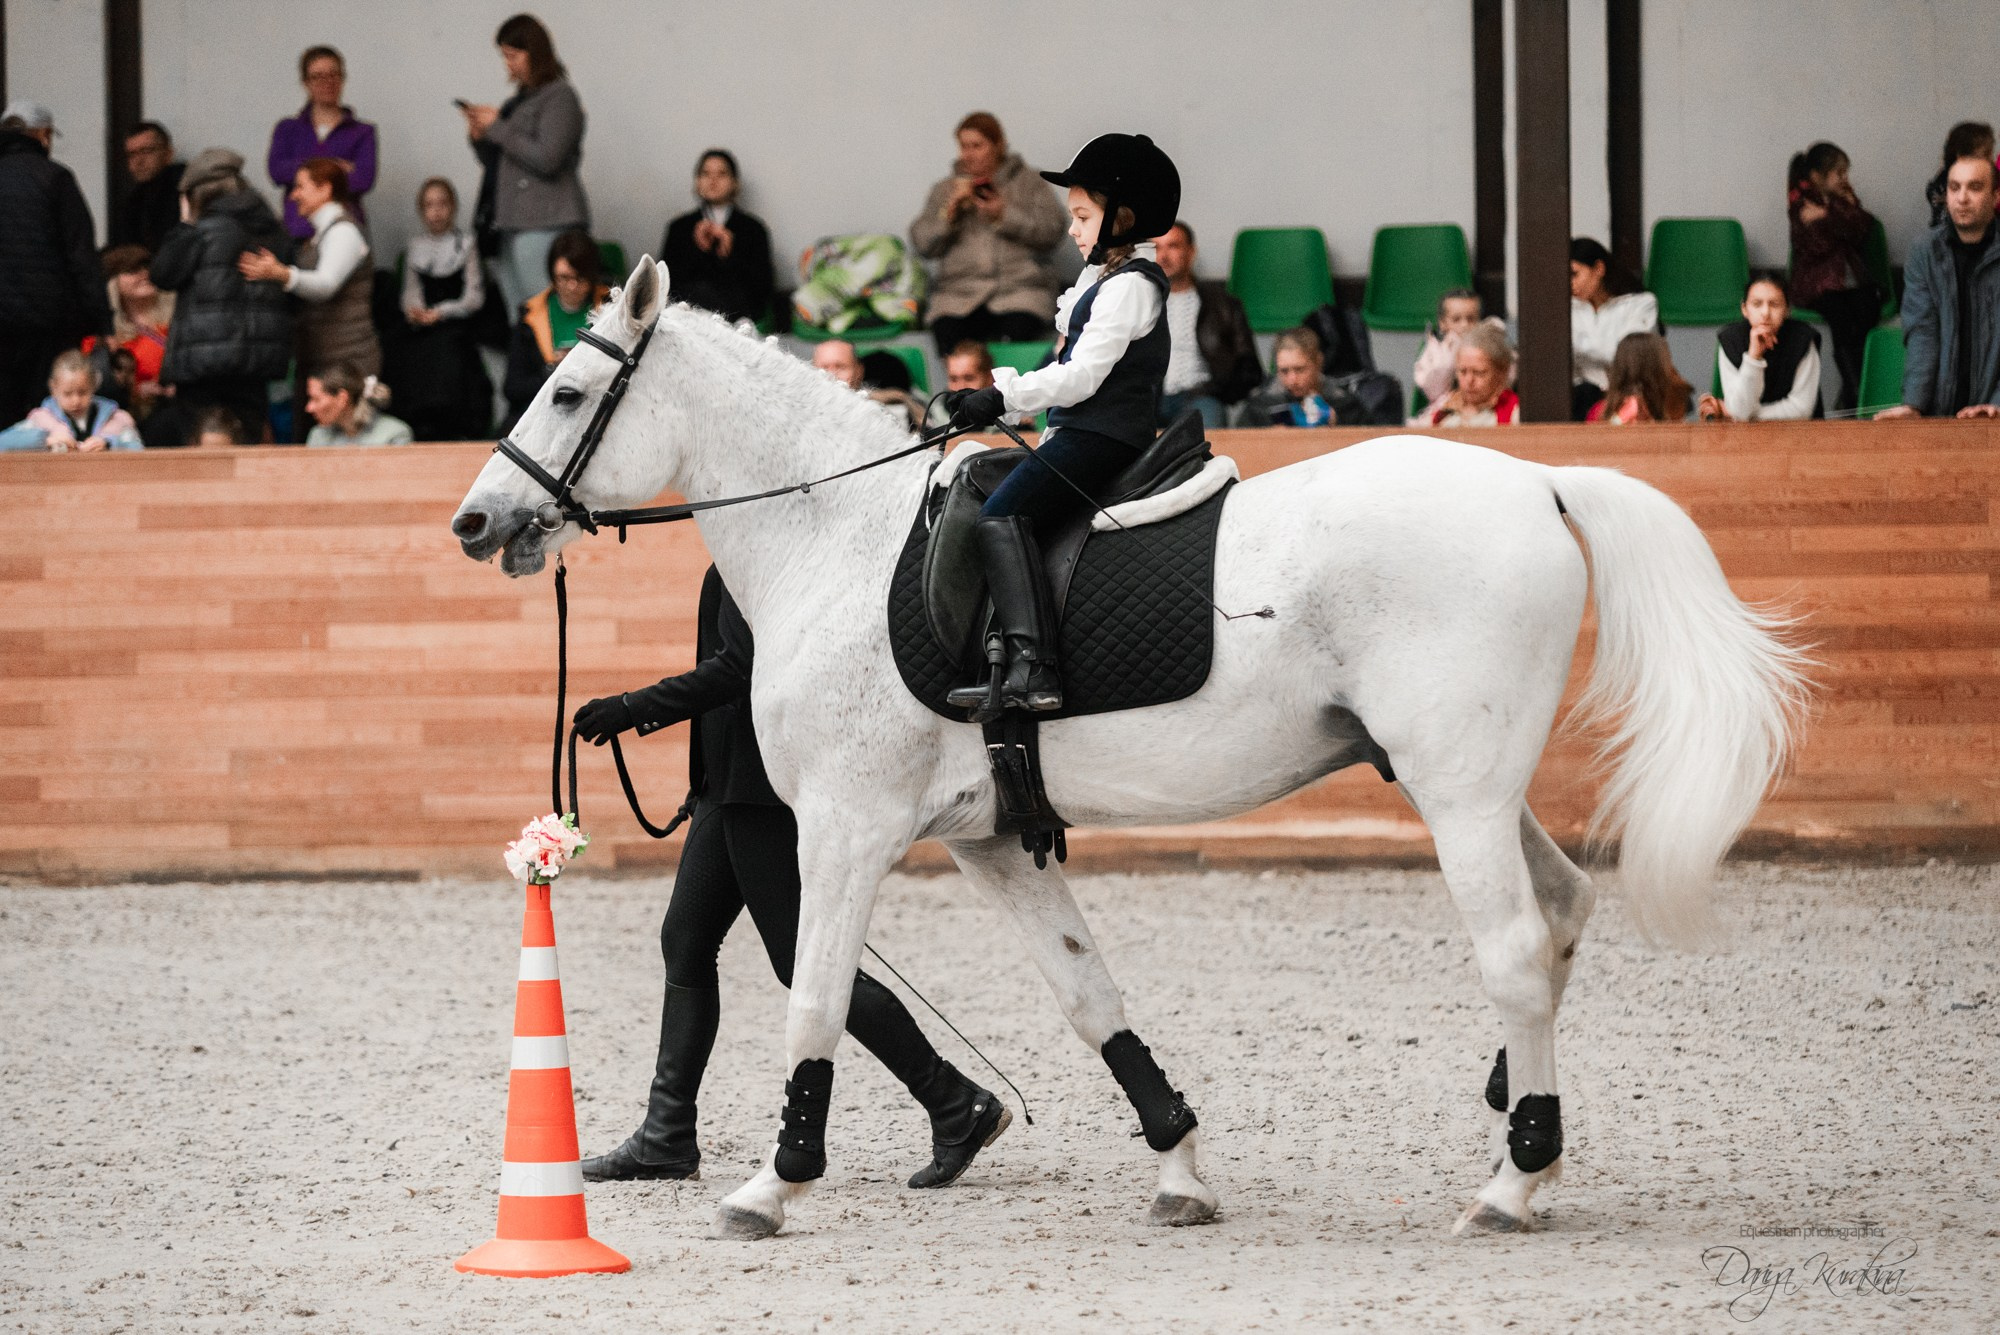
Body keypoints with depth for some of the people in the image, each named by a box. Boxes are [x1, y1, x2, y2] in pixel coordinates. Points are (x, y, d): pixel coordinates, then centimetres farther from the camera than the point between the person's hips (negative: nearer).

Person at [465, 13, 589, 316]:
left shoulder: (559, 98, -5)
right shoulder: (518, 102, 19)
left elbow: (546, 159, -16)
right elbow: (496, 164, 25)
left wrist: (497, 129, -9)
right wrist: (479, 138, 6)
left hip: (543, 225, -9)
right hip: (508, 227, 9)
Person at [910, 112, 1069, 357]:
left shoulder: (1028, 183, 15)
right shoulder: (944, 190, 23)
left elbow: (1052, 231, 3)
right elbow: (922, 243, 14)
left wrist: (1004, 215, -7)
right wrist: (949, 212, -2)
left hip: (1019, 289, -2)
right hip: (958, 294, 2)